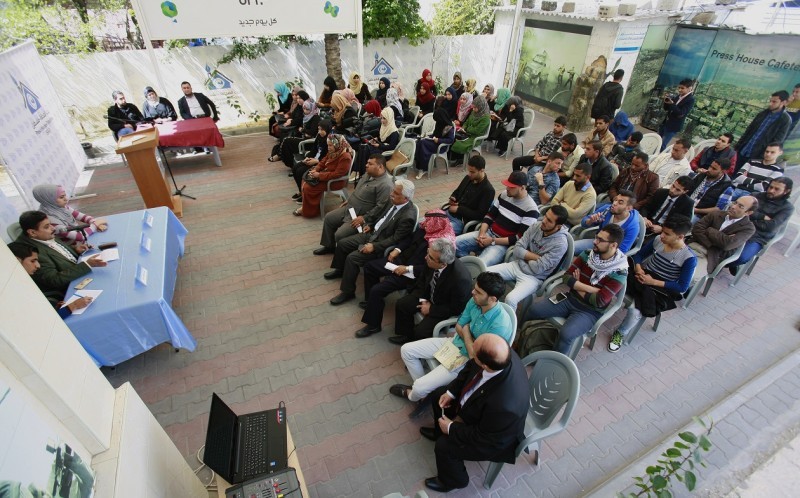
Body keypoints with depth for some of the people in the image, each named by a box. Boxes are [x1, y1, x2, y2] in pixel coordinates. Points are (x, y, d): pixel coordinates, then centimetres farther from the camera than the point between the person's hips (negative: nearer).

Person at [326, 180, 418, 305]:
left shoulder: (408, 216, -28)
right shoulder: (392, 200, -4)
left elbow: (395, 239, -25)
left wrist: (374, 246, -25)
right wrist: (369, 224, 6)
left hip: (381, 244, -9)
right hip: (371, 233, 9)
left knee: (352, 258, -20)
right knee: (342, 243, 7)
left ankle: (348, 292, -1)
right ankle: (340, 270, 34)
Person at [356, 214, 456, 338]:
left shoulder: (443, 243, -26)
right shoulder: (424, 228, -5)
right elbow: (410, 238, 13)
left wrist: (407, 269, -23)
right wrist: (397, 249, 0)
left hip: (412, 274, -9)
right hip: (402, 259, 9)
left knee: (377, 290, -17)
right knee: (369, 266, 14)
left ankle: (373, 325, 6)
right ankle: (371, 301, 33)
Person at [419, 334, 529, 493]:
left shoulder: (504, 405, -46)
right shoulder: (499, 355, -29)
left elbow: (484, 437, -27)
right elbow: (470, 367, -6)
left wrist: (452, 428, -15)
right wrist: (451, 392, -8)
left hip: (492, 436, -7)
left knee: (444, 446, -11)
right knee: (437, 396, 13)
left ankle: (453, 480, 24)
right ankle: (440, 431, 45)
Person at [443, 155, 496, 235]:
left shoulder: (488, 190, -17)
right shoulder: (468, 178, 5)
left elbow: (479, 215, -19)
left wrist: (458, 209, -18)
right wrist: (452, 198, -1)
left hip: (462, 221, -8)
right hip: (449, 212, 8)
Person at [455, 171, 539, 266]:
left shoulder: (530, 209, -16)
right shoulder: (504, 195, 4)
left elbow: (520, 238, -17)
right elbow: (490, 215, 11)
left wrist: (493, 241, -19)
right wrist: (482, 233, -9)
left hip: (504, 244, -7)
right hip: (489, 233, 7)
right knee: (455, 243, -8)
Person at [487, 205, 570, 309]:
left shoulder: (560, 244, -20)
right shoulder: (537, 225, -4)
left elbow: (537, 269, -21)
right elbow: (517, 249, -6)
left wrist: (525, 255, -6)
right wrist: (536, 257, -14)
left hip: (533, 277, -6)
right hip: (516, 265, 6)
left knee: (510, 299, -31)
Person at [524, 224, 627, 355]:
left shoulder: (619, 272, -15)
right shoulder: (587, 254, -2)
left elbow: (599, 301, -20)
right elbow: (567, 276, -6)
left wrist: (577, 287, -7)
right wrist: (590, 288, -19)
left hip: (589, 311, -4)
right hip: (570, 299, 5)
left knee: (566, 334, -31)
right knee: (534, 309, -14)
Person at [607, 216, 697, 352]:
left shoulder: (689, 258, -14)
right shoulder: (657, 240, -3)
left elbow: (682, 287, -13)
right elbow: (639, 255, 10)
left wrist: (653, 282, -21)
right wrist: (638, 269, -11)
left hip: (661, 290, -4)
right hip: (643, 277, 5)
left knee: (635, 311, -28)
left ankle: (620, 333, 2)